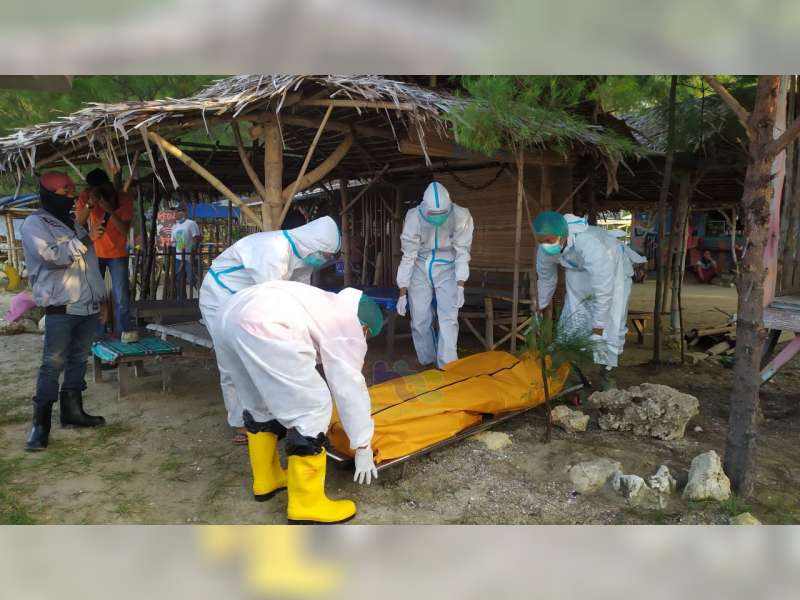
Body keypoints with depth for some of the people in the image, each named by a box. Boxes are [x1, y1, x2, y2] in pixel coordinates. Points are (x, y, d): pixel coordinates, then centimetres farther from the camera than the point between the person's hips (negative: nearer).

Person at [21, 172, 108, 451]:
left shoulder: (74, 224, 20)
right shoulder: (35, 224, -3)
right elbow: (53, 256, -20)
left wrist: (101, 297, 23)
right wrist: (85, 239, -15)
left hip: (88, 306, 7)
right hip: (60, 309, -7)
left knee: (78, 360, 11)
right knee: (53, 364, -8)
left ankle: (72, 410, 21)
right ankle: (41, 423, -2)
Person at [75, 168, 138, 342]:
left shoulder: (125, 198, -15)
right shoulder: (86, 196, -10)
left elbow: (125, 230, -20)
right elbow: (78, 223, -18)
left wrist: (111, 211, -34)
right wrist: (89, 205, -33)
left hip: (117, 253, -2)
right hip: (95, 252, 2)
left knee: (121, 294, -7)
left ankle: (125, 330, 0)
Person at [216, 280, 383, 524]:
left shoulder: (327, 307, 34)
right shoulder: (348, 329, 9)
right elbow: (351, 389, 7)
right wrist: (363, 447, 14)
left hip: (231, 314, 11)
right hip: (263, 326, -10)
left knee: (259, 404, 25)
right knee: (311, 410, 0)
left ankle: (266, 479, 38)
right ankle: (306, 504, 8)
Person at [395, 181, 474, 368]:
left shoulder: (461, 216, -22)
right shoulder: (414, 217, -21)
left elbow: (462, 252, -13)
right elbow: (408, 256, -15)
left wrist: (460, 285, -20)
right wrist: (403, 293, -13)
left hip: (447, 269, 0)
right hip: (420, 269, 1)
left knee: (448, 318, -13)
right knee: (420, 321, 1)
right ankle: (427, 364, 21)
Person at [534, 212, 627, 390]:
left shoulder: (589, 244, -46)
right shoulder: (545, 248, -26)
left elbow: (603, 290, -39)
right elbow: (546, 278, -4)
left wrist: (598, 326, -31)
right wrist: (542, 307, 8)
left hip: (608, 269, -5)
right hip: (578, 271, 5)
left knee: (610, 325, -7)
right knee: (573, 319, 0)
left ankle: (608, 374, 7)